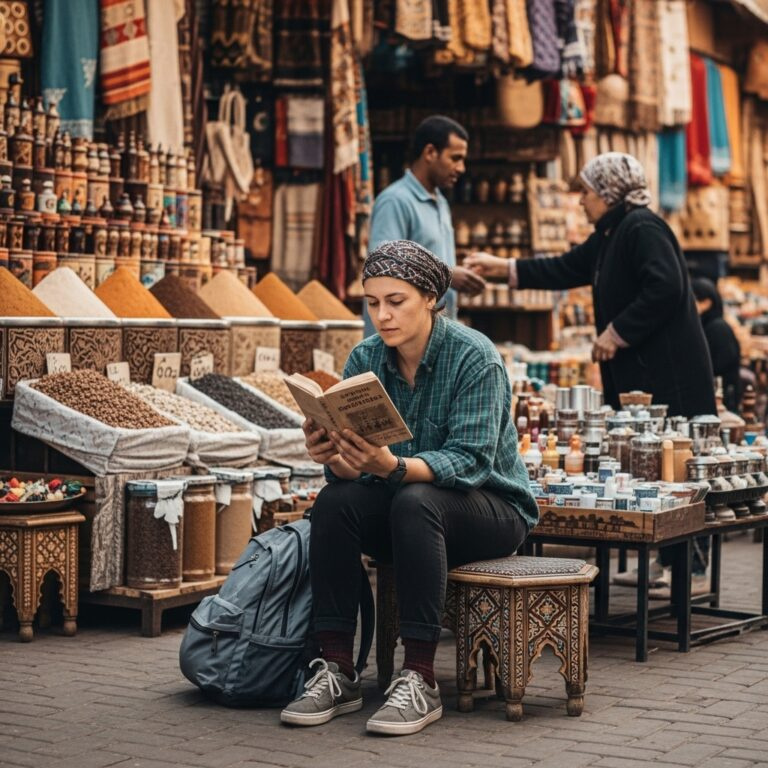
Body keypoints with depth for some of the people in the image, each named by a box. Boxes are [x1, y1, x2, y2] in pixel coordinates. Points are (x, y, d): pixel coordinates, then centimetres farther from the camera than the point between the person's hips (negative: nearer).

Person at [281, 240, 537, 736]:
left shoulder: (475, 357, -18)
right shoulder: (365, 359, -3)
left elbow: (468, 461, -27)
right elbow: (353, 465, -7)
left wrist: (392, 467, -44)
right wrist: (333, 457, -33)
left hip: (493, 508, -5)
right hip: (400, 509, 5)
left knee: (414, 501, -36)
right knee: (334, 501, -25)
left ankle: (420, 681, -33)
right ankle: (337, 672, -22)